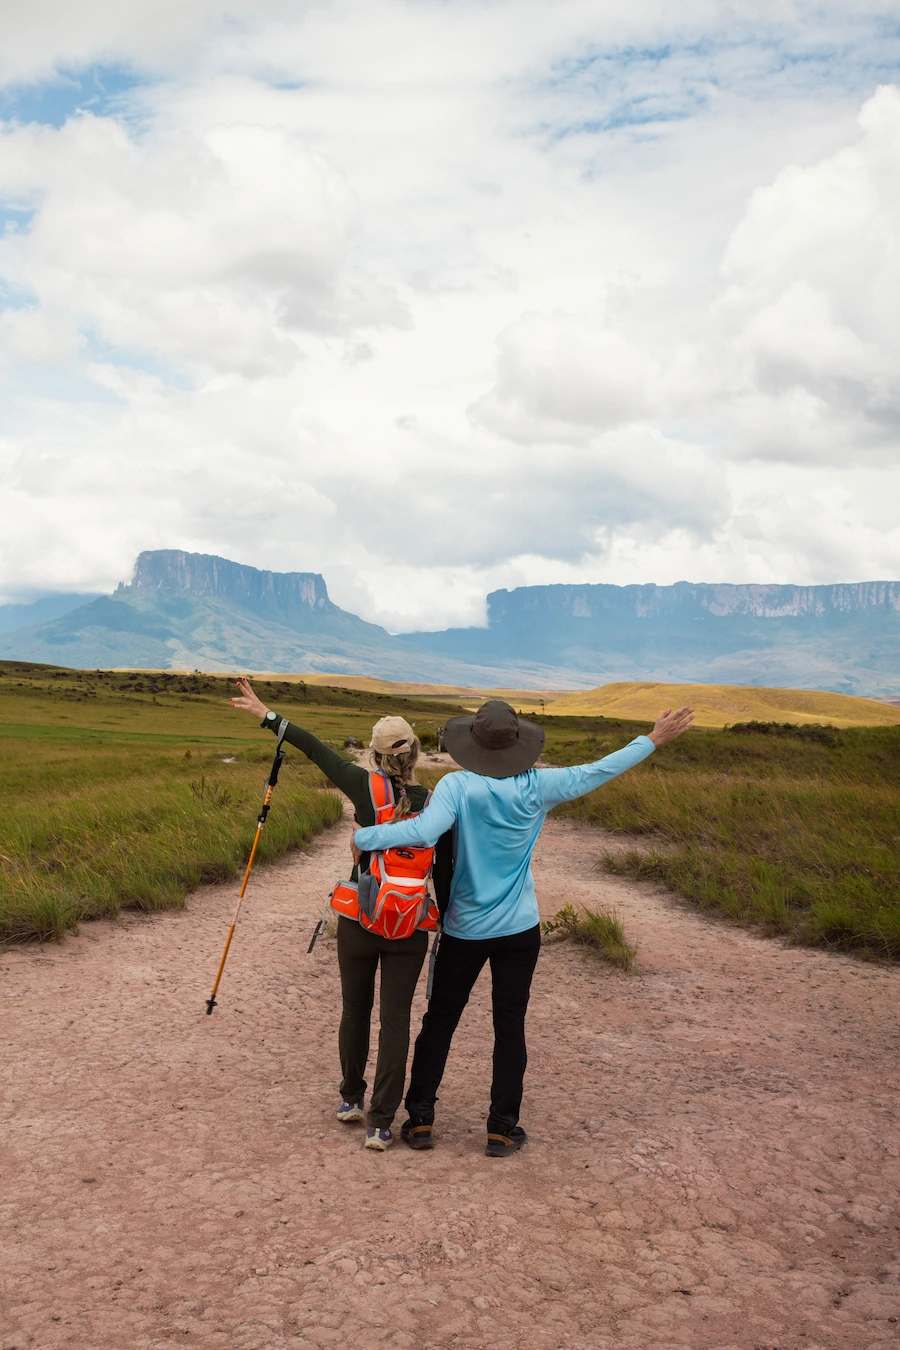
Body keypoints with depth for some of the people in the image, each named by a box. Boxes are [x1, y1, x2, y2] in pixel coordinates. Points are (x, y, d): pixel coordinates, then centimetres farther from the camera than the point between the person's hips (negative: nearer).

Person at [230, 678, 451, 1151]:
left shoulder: (366, 789, -11)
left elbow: (316, 749, -3)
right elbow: (444, 873, -1)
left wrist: (267, 715, 6)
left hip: (358, 921, 0)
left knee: (355, 1010, 19)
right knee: (395, 1020, 7)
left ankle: (351, 1099, 36)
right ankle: (380, 1124, 5)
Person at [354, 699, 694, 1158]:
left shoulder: (457, 786, -15)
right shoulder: (536, 787, -9)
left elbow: (424, 831, -29)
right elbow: (597, 772, 0)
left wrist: (363, 836, -18)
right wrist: (653, 740, 10)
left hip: (462, 929, 0)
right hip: (518, 930, 1)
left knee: (440, 1020, 12)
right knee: (510, 1027, 9)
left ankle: (420, 1119, 19)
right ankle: (502, 1129, 14)